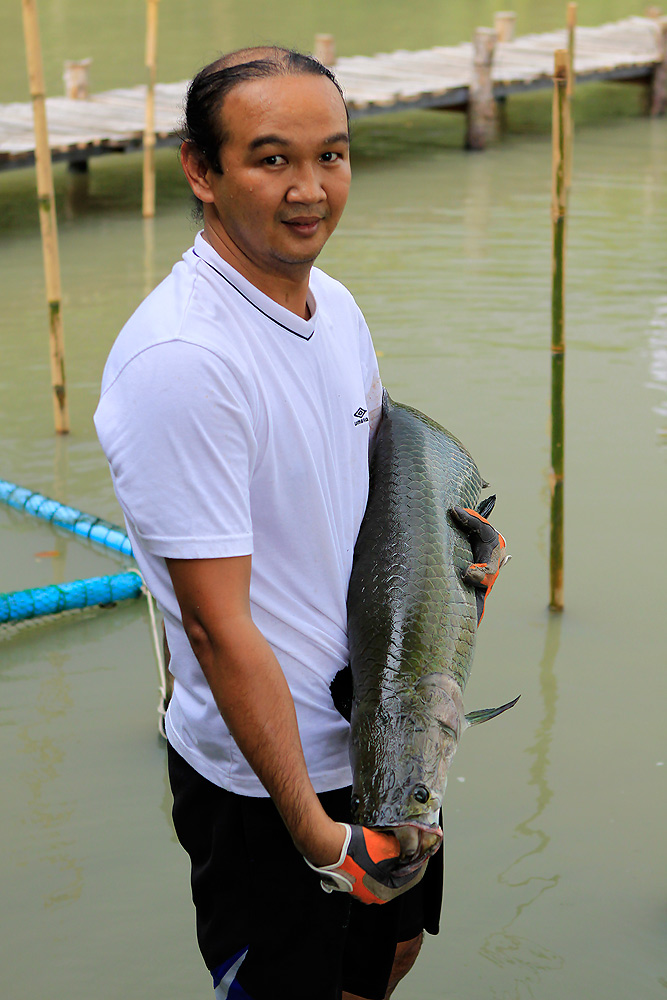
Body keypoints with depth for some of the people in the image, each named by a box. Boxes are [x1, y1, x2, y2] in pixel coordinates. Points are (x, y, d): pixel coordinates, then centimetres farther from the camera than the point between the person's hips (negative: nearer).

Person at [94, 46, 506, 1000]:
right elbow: (218, 625, -26)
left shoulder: (335, 304, 0)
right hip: (261, 780, -8)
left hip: (376, 732, 8)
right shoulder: (180, 359, -28)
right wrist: (314, 833, -22)